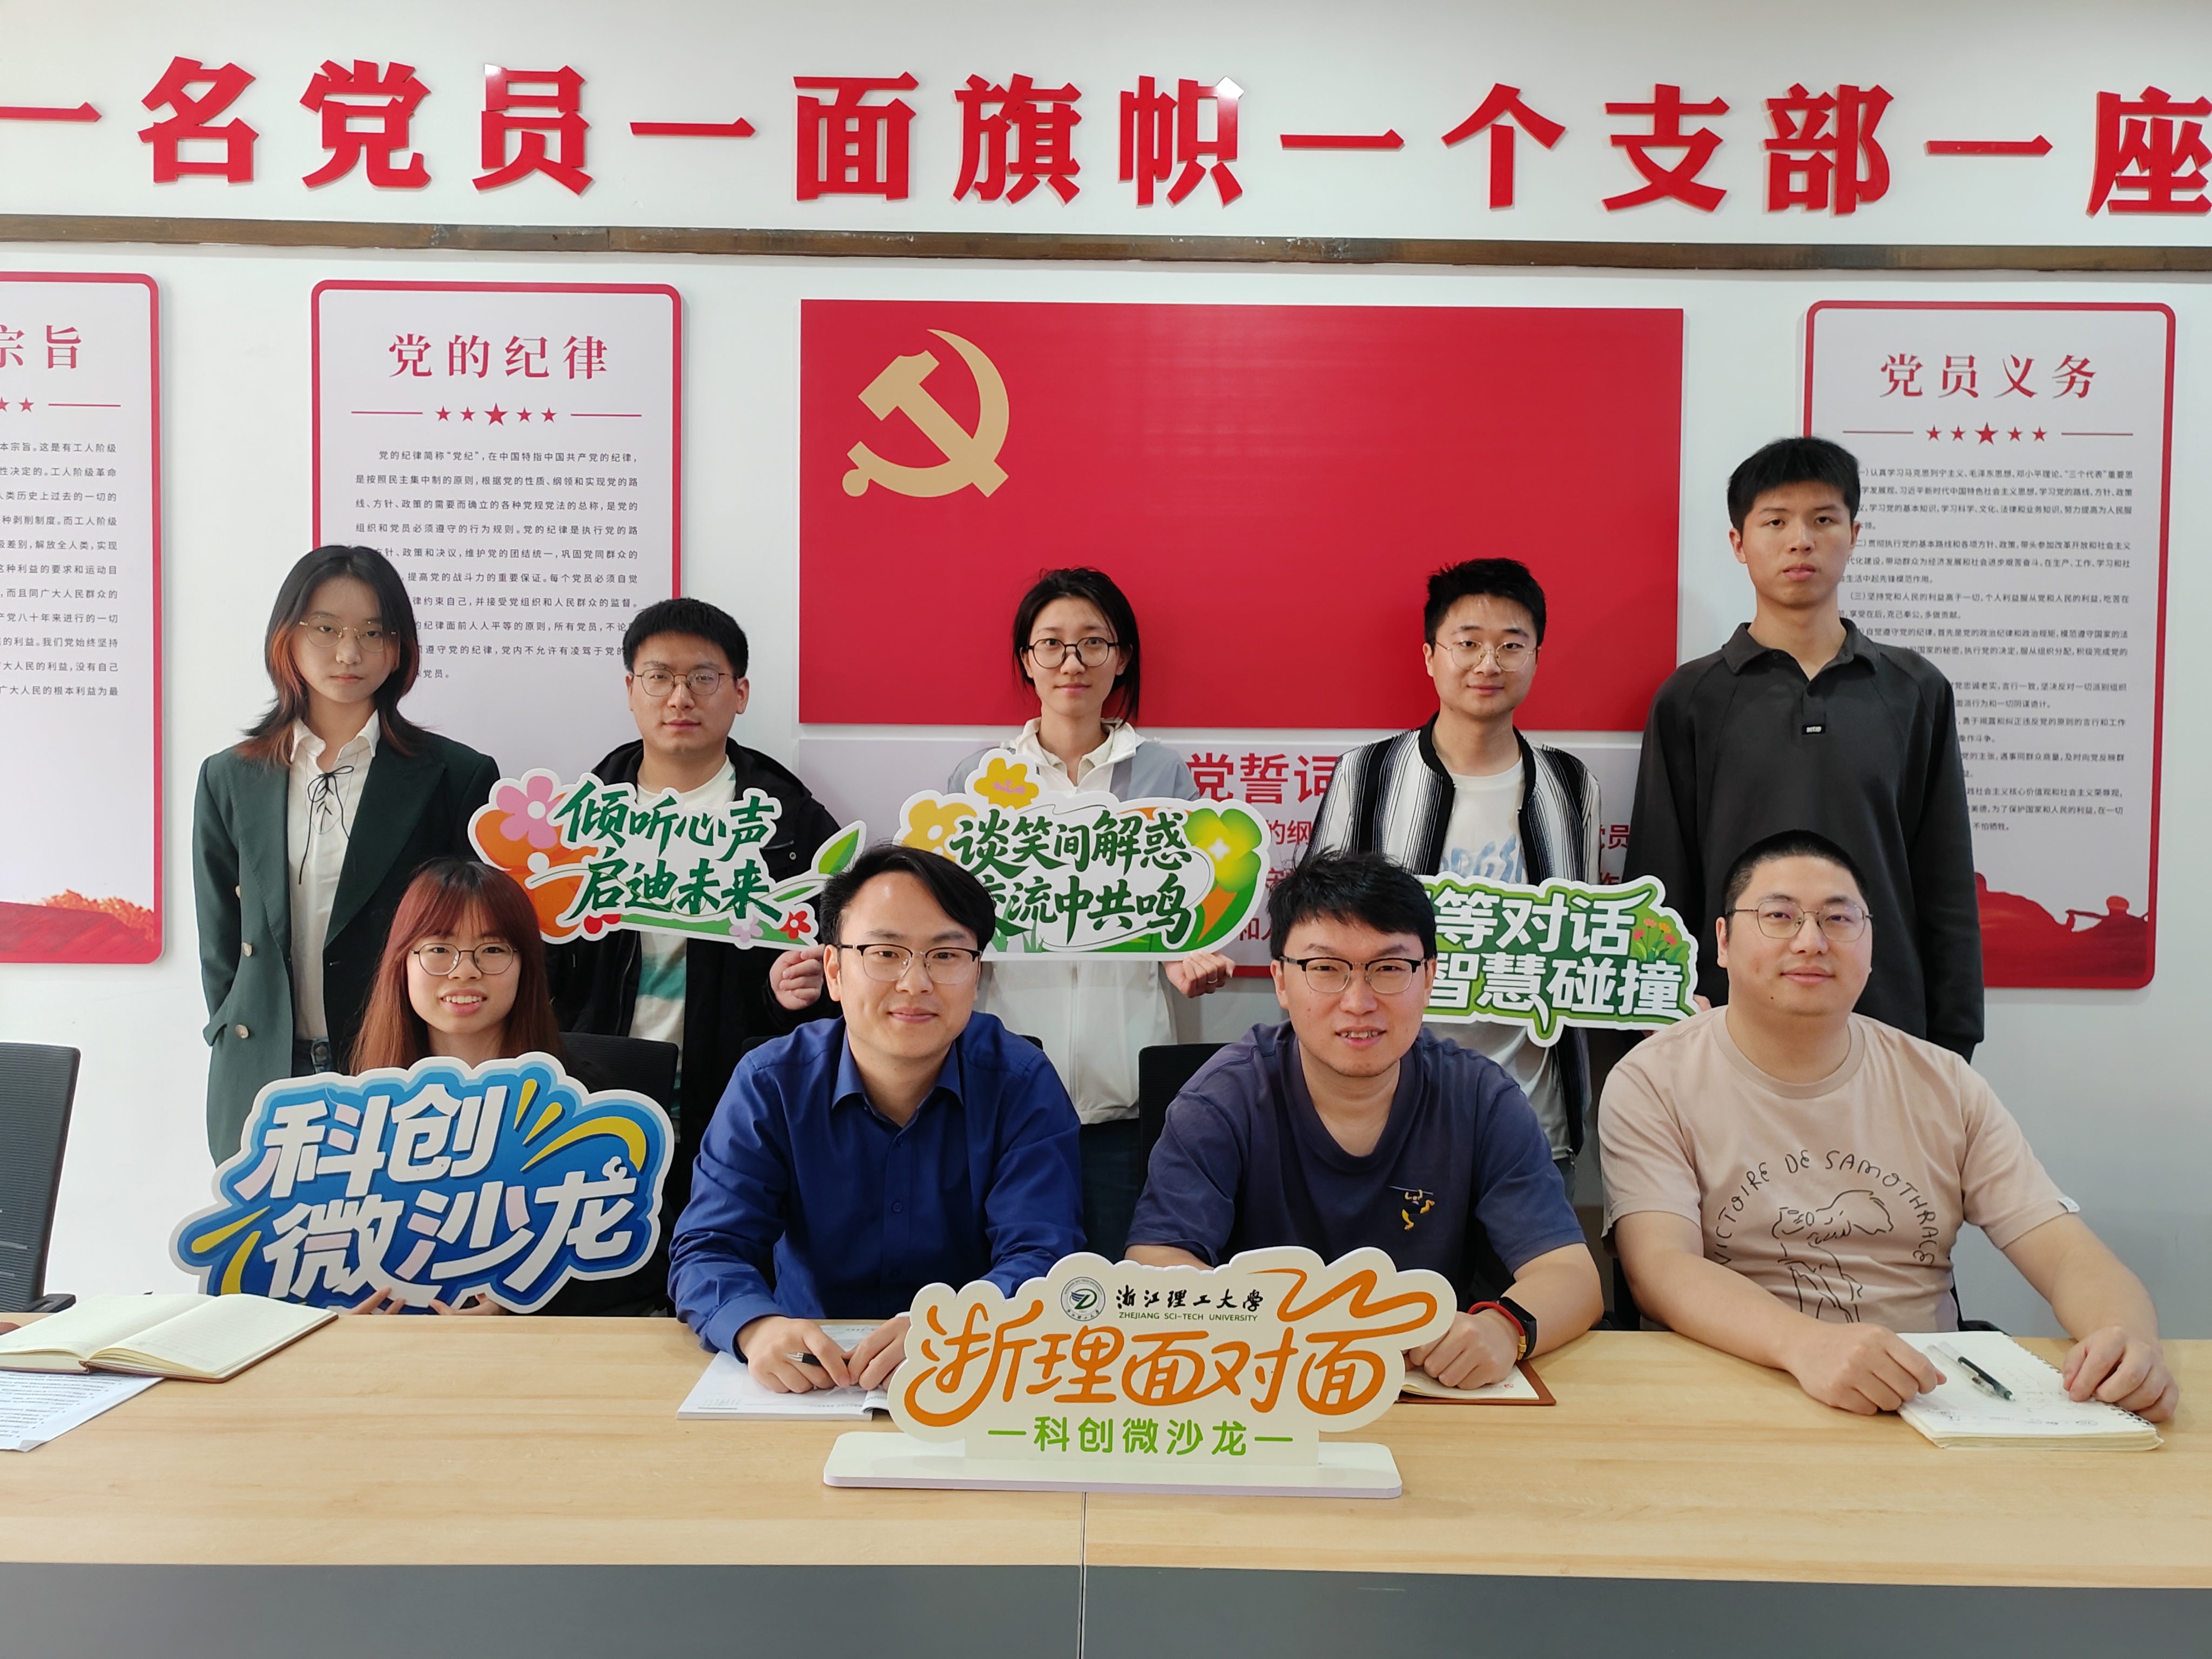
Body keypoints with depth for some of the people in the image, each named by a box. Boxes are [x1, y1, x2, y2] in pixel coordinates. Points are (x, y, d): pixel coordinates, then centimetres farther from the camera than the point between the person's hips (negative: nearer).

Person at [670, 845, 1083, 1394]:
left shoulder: (1022, 1084, -6)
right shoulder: (769, 1085, -3)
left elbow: (1039, 1257, -13)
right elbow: (710, 1250, -8)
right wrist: (760, 1328, -31)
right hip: (807, 1380, 0)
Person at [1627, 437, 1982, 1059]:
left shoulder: (1916, 692, 6)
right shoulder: (1691, 699, 1)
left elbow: (1948, 893, 7)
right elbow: (1662, 892, 2)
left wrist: (1954, 1049, 4)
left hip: (1888, 1028, 2)